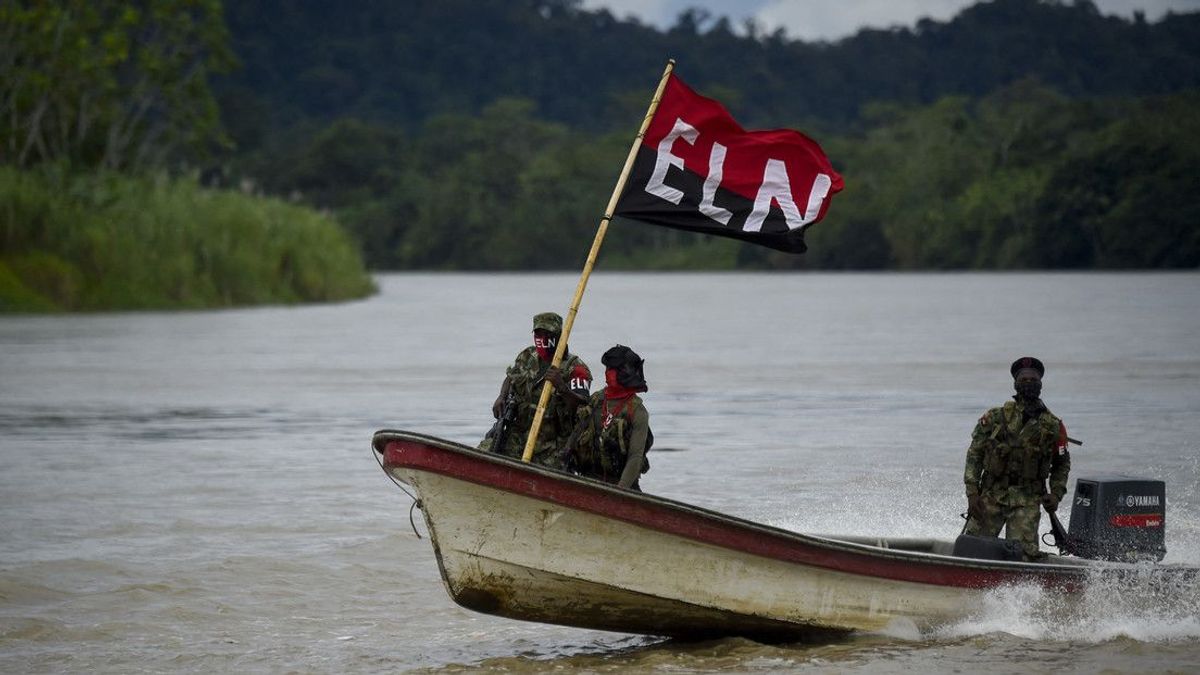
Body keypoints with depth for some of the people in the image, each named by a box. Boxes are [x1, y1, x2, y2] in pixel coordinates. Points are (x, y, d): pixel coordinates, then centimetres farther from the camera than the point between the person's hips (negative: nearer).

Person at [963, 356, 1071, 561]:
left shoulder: (1053, 426, 5)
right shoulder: (995, 417, 2)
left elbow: (1062, 463, 17)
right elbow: (975, 454, 3)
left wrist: (1056, 493, 2)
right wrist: (972, 492, -5)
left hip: (1027, 500, 0)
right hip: (991, 495, 0)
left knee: (1022, 553, -14)